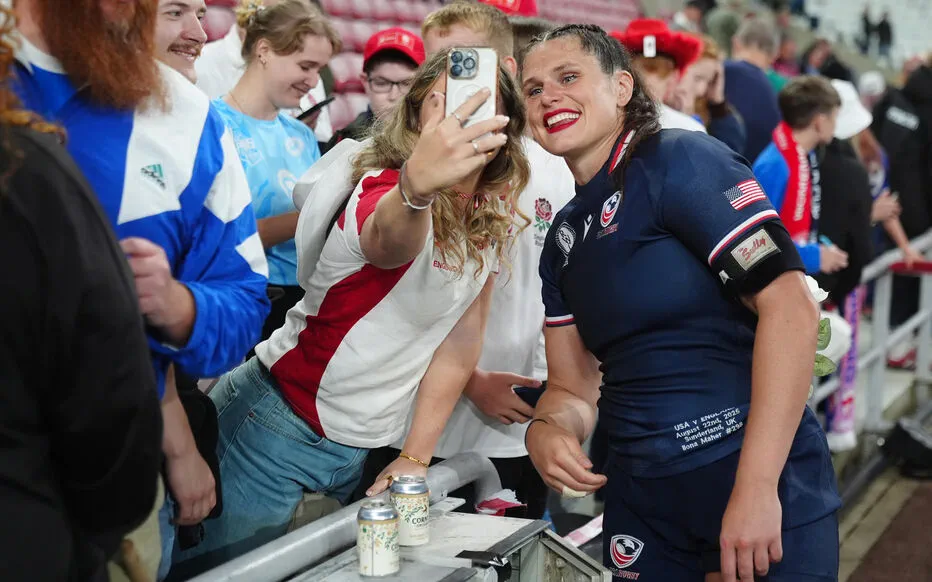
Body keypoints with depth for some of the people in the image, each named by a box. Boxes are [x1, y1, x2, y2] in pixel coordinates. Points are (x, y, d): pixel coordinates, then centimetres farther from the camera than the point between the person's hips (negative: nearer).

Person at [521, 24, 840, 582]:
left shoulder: (682, 161, -10)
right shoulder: (565, 236, 11)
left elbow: (790, 306, -19)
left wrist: (756, 487, -22)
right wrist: (545, 430, -9)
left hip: (763, 485, -7)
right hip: (643, 499, 7)